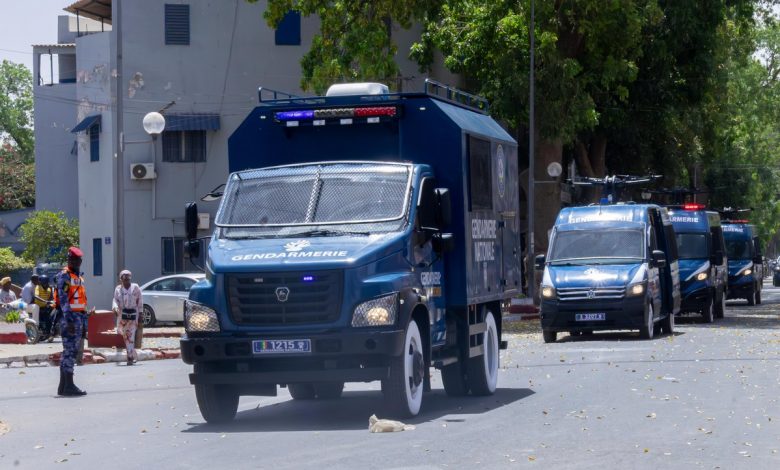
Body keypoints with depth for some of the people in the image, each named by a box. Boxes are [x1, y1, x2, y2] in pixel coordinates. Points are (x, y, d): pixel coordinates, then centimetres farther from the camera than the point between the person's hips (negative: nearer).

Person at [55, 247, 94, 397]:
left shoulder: (79, 277, 20)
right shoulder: (64, 276, -8)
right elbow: (63, 300, -16)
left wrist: (84, 321, 21)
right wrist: (69, 321, -23)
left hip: (79, 317, 9)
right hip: (69, 317, -9)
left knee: (68, 352, 10)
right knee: (70, 351, -11)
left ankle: (63, 386, 12)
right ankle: (68, 386, -13)